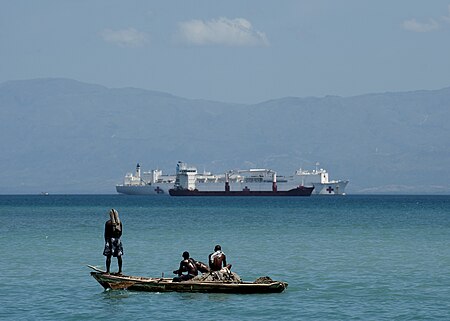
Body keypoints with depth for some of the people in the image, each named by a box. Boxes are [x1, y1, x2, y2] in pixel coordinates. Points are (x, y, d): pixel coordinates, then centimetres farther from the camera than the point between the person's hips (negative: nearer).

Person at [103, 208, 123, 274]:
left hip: (110, 239, -4)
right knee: (119, 256, 10)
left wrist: (106, 241, 4)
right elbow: (120, 232, 8)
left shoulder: (108, 223, -11)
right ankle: (120, 271, 13)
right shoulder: (119, 222, 1)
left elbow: (106, 233, -7)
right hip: (118, 239, 4)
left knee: (108, 256, 0)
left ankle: (108, 271, -1)